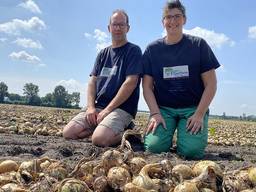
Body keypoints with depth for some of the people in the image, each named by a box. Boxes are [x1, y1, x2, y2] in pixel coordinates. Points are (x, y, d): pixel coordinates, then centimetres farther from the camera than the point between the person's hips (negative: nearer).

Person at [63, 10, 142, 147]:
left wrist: (107, 110, -15)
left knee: (99, 139, -30)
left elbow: (130, 83, -13)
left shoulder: (133, 51, -2)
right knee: (68, 133, -11)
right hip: (97, 106, 6)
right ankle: (101, 126, 9)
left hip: (122, 108, -5)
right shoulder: (103, 53, 17)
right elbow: (92, 82, 12)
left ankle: (126, 133, 0)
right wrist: (91, 107, -6)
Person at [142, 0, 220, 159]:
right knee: (155, 147, -24)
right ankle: (167, 134, 9)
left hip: (193, 108, -1)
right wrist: (155, 113, -12)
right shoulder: (153, 49, 5)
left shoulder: (198, 45, 1)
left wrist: (199, 114, -12)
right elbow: (147, 86, 3)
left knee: (191, 151, -24)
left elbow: (211, 84, -2)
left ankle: (185, 133, 9)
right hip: (163, 108, 1)